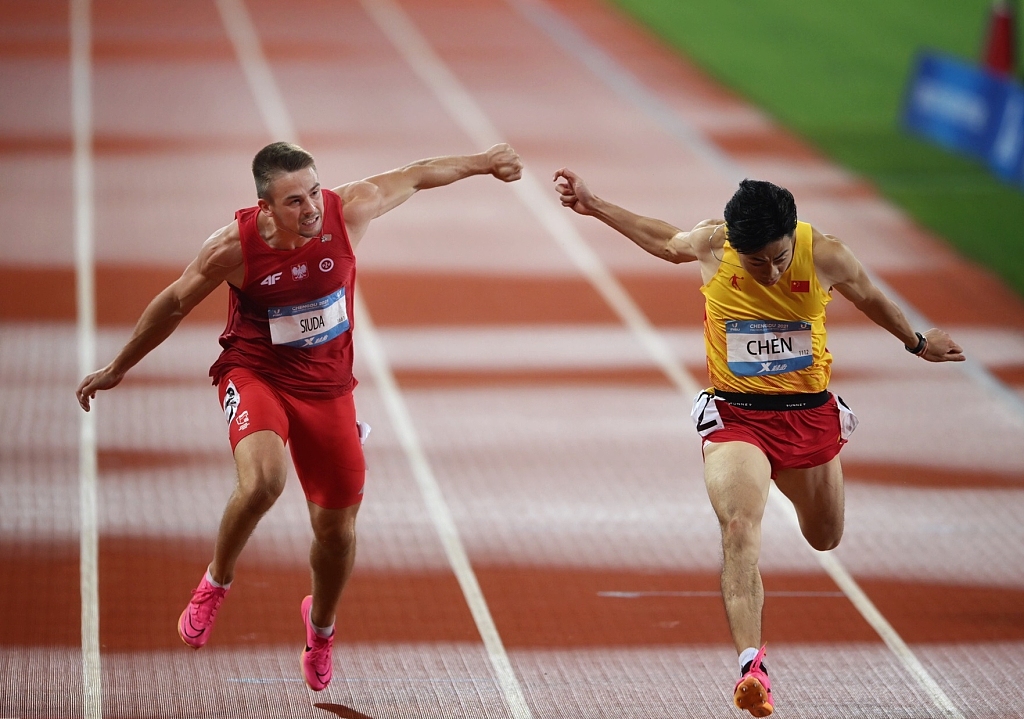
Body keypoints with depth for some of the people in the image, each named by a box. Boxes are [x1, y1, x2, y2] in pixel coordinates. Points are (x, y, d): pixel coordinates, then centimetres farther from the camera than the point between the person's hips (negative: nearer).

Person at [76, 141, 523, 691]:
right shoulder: (234, 246, -22)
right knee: (262, 479, -34)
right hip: (256, 373, -3)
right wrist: (116, 369, 4)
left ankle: (321, 624, 40)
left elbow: (416, 176, 1)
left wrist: (482, 163, 13)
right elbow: (174, 304, -6)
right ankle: (216, 583, -5)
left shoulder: (349, 210, -18)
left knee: (337, 527, 8)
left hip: (326, 384, 3)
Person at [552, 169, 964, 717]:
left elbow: (869, 298, 8)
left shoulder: (825, 256, -15)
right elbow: (666, 241, 10)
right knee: (740, 529, -27)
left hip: (809, 414, 2)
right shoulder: (711, 246, -15)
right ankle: (751, 663, -37)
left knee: (825, 538, 22)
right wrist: (593, 207, 12)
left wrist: (917, 343, 23)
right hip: (735, 417, -2)